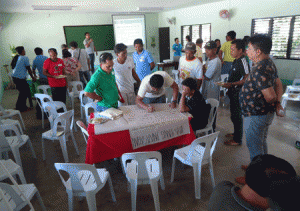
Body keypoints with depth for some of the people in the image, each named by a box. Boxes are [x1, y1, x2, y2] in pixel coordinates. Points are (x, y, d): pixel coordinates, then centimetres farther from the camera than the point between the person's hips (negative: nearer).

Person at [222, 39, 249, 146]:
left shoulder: (243, 62, -20)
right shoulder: (236, 61, 10)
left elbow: (246, 79, -24)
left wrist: (232, 84, -27)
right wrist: (228, 85, 18)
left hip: (238, 93, -10)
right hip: (233, 92, 10)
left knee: (237, 115, 0)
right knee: (234, 114, 20)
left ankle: (237, 140, 13)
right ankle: (236, 133, 38)